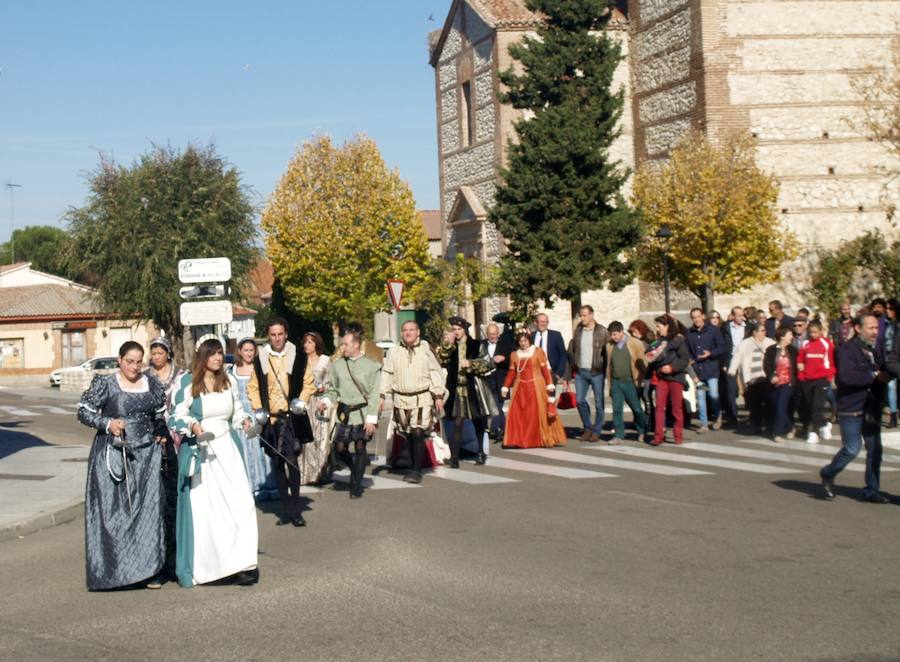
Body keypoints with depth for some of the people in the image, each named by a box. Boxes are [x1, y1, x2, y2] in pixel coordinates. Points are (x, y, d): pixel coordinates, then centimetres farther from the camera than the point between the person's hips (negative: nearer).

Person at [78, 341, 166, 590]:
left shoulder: (152, 385, 10)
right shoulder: (105, 384, -1)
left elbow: (162, 415, 22)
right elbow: (83, 411, -1)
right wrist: (107, 424, -14)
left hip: (146, 455, 3)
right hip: (112, 455, -3)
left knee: (149, 509, -4)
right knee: (112, 511, -4)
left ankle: (149, 569, 1)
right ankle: (110, 570, 4)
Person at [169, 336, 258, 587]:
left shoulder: (229, 380, 9)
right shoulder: (187, 383, -4)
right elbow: (177, 416, -4)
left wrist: (244, 420, -1)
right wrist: (192, 426, -23)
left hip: (227, 448, 3)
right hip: (199, 451, -3)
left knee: (238, 503, -7)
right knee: (201, 509, -2)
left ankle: (241, 564, -4)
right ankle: (199, 566, 9)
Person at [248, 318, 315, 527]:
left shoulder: (298, 357, 1)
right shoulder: (260, 360, 6)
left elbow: (308, 384, 8)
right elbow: (252, 387, 13)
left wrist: (301, 401, -8)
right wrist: (258, 408, 1)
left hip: (292, 417, -3)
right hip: (270, 419, 3)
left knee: (292, 460, -14)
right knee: (277, 464, 8)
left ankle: (295, 510, -7)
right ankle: (286, 510, 17)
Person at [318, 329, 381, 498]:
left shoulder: (371, 366, -3)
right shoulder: (337, 365, 6)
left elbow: (374, 395, -5)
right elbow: (333, 390, 14)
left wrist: (371, 419, -10)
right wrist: (325, 401, -7)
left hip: (362, 413, -3)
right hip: (344, 413, 3)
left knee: (360, 448, -2)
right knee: (340, 448, -2)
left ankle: (356, 487, 10)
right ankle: (357, 470, 27)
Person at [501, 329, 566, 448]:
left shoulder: (538, 352, 0)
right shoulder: (514, 355, 10)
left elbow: (545, 370, -3)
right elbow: (511, 373, 11)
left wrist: (549, 385, -10)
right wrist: (505, 387, 7)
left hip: (536, 387, -3)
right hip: (520, 388, 3)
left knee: (539, 414, -2)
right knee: (518, 414, -3)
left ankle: (542, 439, 6)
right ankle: (518, 440, 0)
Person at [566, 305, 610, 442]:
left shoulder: (602, 331, -5)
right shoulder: (578, 330, 9)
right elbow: (572, 350, 15)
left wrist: (604, 368, -9)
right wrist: (574, 366, 8)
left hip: (597, 372, -4)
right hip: (581, 372, 4)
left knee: (599, 402, 1)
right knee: (580, 400, 2)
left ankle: (596, 431, 10)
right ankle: (587, 428, 18)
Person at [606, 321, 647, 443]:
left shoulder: (635, 344, -4)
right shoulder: (610, 346, 6)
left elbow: (642, 364, -2)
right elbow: (609, 365, 10)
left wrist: (640, 381, -5)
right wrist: (610, 384, 9)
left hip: (630, 382, -3)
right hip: (615, 382, 3)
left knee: (636, 408, 6)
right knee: (617, 409, 1)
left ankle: (642, 432, 26)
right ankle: (618, 435, 7)